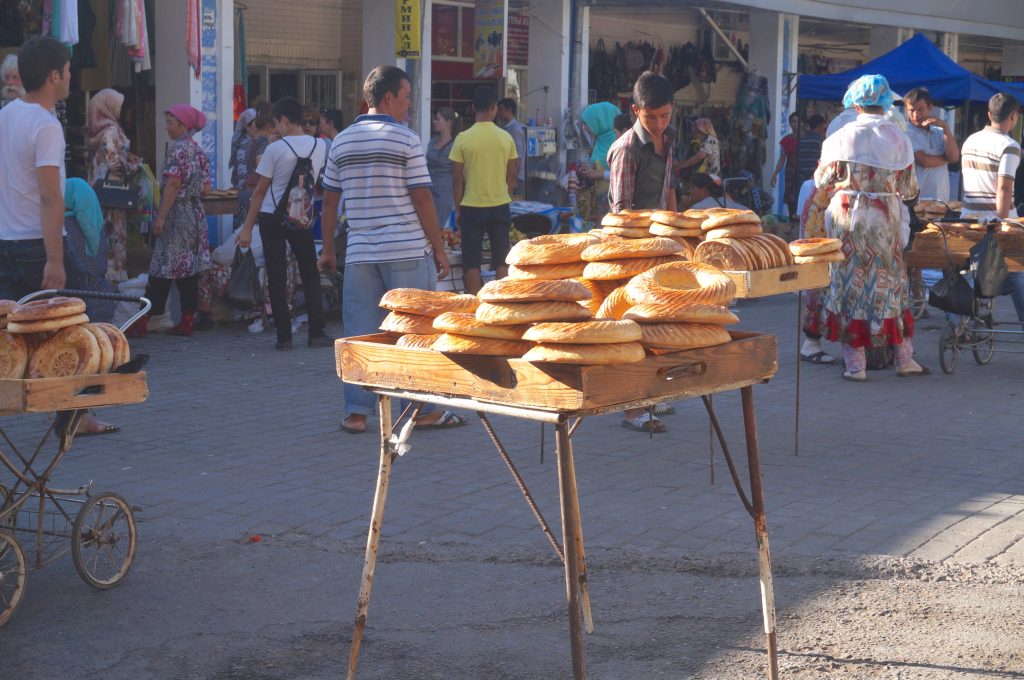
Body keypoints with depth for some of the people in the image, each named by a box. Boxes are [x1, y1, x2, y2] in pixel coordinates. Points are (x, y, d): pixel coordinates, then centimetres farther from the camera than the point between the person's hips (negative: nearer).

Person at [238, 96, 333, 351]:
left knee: (277, 277, 2)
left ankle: (284, 336, 1)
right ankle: (316, 333, 6)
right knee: (310, 275, 10)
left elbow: (260, 190, -7)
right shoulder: (320, 146, 1)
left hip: (272, 218, -3)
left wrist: (247, 228, -3)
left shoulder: (275, 149, -11)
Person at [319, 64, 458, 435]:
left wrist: (328, 248, 20)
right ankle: (423, 408, 9)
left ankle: (356, 411, 7)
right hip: (407, 251, -4)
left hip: (360, 252, 4)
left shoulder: (342, 141, 9)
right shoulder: (406, 140, -6)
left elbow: (330, 199, 12)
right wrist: (439, 249, -2)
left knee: (360, 332, 7)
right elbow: (421, 198, -8)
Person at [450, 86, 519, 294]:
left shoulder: (463, 139, -8)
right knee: (502, 261, 9)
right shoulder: (506, 138, -1)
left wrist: (458, 208, 5)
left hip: (471, 206, -2)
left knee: (472, 261, 4)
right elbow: (512, 174, 5)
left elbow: (457, 178, -5)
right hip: (500, 205, 2)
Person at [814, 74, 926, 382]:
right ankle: (904, 358, 17)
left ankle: (855, 363, 5)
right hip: (884, 219, 1)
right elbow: (909, 190, 1)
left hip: (846, 213, -1)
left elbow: (821, 180, 2)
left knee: (849, 284, 6)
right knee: (889, 283, 12)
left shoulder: (842, 137, -5)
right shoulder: (899, 139, -2)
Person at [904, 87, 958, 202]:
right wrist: (946, 158, 5)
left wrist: (945, 128, -6)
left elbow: (954, 157, 1)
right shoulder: (907, 133, -5)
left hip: (941, 200, 6)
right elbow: (924, 161, -14)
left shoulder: (939, 132, 15)